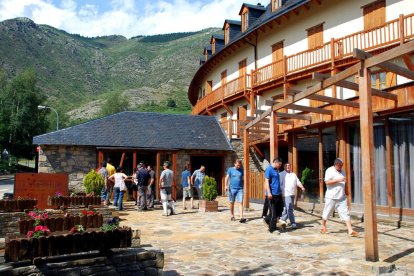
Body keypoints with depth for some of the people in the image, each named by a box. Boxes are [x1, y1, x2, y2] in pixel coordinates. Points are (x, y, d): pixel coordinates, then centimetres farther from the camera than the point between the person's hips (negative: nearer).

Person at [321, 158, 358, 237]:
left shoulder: (342, 171, 13)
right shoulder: (329, 171, -9)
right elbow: (327, 182, -20)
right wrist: (338, 180, -22)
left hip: (342, 197, 5)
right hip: (331, 197, -5)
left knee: (345, 213, -2)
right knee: (326, 213, 7)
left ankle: (350, 231, -5)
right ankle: (323, 227, 26)